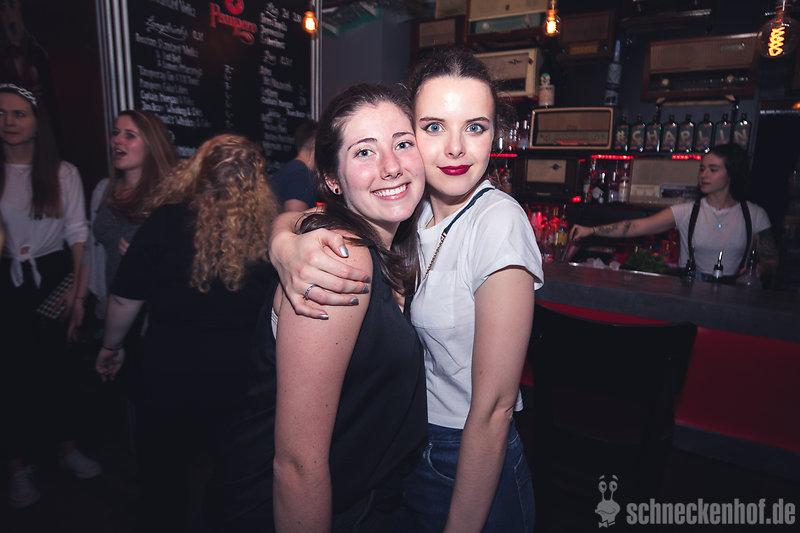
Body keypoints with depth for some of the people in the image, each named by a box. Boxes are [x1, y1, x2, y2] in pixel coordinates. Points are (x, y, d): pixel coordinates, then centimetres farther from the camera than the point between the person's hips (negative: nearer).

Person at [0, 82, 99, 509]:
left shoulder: (63, 173, 0)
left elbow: (77, 232, 0)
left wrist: (75, 283, -7)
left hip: (54, 275, 0)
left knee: (59, 363, 9)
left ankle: (68, 447, 27)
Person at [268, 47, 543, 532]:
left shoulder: (500, 223, -24)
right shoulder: (411, 205, -5)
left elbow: (494, 407, -23)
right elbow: (292, 215, -6)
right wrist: (286, 247, -29)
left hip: (471, 468, -5)